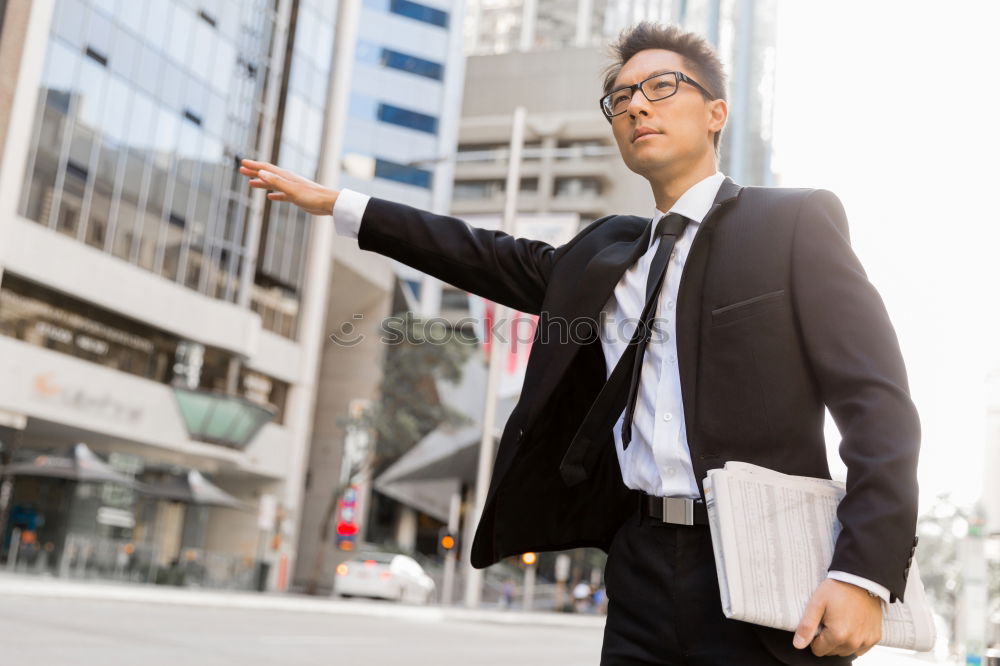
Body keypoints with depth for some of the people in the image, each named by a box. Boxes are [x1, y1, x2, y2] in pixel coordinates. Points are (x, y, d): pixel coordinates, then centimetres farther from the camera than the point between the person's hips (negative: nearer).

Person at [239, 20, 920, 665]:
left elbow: (878, 401, -7)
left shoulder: (797, 222, 0)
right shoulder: (607, 251, 17)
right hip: (643, 569, 5)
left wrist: (865, 571, -18)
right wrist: (334, 204, 23)